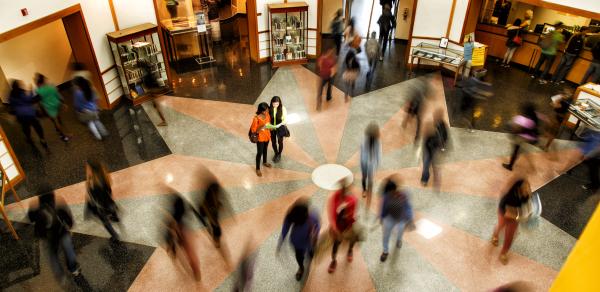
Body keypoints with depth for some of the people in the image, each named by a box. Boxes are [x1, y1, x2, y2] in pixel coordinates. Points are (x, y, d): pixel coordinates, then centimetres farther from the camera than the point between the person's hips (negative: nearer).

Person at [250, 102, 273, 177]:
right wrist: (261, 127, -36)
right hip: (260, 137, -6)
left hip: (267, 136, 6)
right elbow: (253, 130, -22)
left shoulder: (267, 115, -10)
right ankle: (258, 169, 27)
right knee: (259, 153, 8)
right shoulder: (256, 118, -28)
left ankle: (264, 162, 52)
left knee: (265, 150, 27)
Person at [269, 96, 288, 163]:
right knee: (273, 142, 17)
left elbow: (285, 120, -16)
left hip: (280, 128, -2)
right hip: (272, 128, 2)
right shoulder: (270, 108, -16)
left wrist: (278, 125, -29)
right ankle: (276, 154, 45)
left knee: (280, 142, 16)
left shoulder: (282, 109, -21)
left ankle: (279, 154, 42)